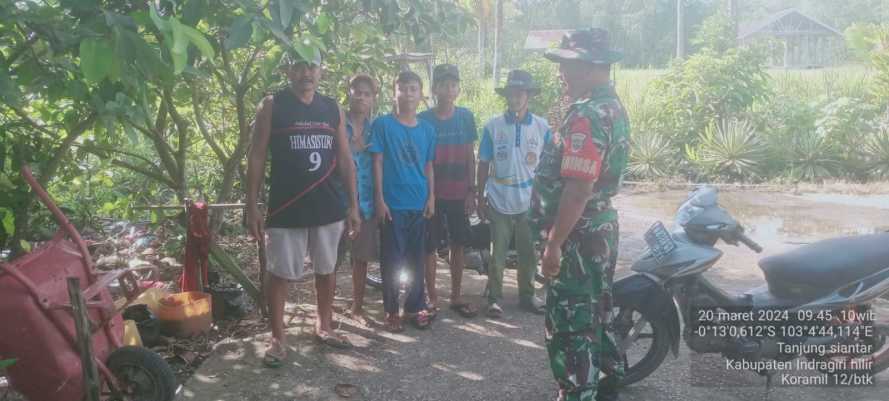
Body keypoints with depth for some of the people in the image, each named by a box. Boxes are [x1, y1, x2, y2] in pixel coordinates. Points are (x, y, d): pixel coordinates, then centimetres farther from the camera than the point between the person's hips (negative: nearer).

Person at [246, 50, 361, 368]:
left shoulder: (332, 109, 7)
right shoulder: (272, 106, -3)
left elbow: (345, 160, 9)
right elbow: (257, 158, -4)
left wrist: (353, 205, 4)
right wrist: (252, 207, -10)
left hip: (329, 206, 4)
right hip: (286, 207, -3)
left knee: (326, 269, 14)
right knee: (279, 272, 3)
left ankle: (324, 326, 31)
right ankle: (278, 338, 16)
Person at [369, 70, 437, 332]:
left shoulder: (427, 129, 8)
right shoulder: (382, 125, -3)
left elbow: (429, 166, 11)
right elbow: (377, 163, -5)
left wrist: (431, 197, 4)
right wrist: (379, 198, -9)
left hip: (419, 204, 4)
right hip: (393, 204, -3)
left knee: (417, 258, 11)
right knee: (392, 259, 3)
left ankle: (415, 307, 23)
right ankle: (391, 310, 14)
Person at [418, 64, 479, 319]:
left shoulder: (466, 117, 3)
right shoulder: (423, 120, -4)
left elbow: (470, 157, 6)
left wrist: (471, 191, 2)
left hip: (459, 193, 3)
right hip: (432, 193, -2)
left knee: (457, 245, 10)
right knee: (430, 247, 3)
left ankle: (456, 296, 22)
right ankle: (432, 298, 15)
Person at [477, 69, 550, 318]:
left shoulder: (542, 127, 0)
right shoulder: (493, 127, -2)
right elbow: (483, 164, 2)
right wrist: (480, 197, 1)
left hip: (530, 202, 1)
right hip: (499, 202, -1)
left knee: (528, 253, 11)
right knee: (498, 253, 5)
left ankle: (527, 296, 26)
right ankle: (494, 298, 17)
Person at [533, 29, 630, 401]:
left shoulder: (587, 116, -22)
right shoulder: (614, 108, 10)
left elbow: (578, 188, -27)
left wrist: (554, 243, -23)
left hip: (578, 235, -10)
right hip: (602, 227, 10)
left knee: (568, 324, -1)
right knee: (593, 313, 22)